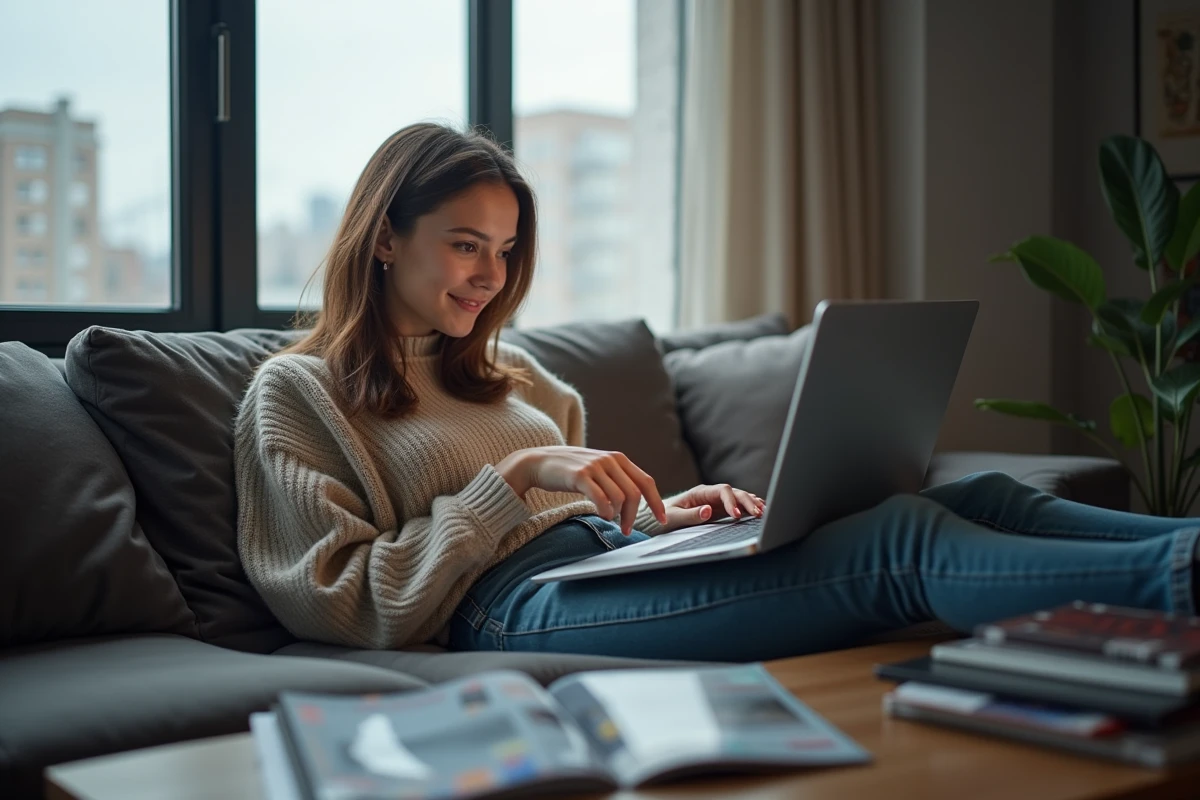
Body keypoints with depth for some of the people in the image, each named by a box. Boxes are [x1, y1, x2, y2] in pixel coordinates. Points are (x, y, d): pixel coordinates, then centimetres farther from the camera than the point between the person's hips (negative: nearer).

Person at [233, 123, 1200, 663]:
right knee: (905, 544, -27)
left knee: (980, 495, -13)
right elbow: (349, 604, -4)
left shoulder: (506, 369, 26)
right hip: (521, 603, -7)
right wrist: (516, 477, -11)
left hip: (617, 559, 7)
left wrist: (660, 513, 4)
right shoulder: (295, 392, 7)